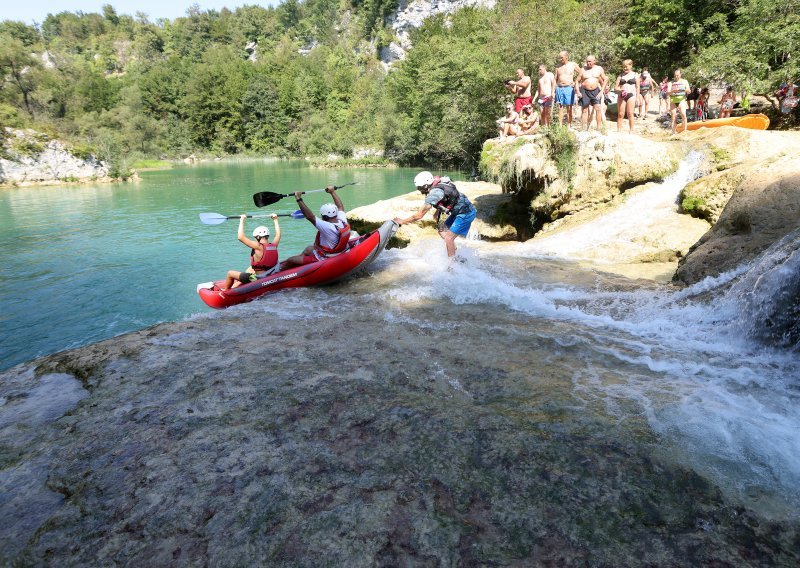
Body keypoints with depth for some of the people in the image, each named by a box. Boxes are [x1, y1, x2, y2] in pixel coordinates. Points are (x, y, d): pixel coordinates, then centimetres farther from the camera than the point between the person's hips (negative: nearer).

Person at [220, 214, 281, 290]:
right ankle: (233, 288, 38)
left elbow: (241, 237, -23)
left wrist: (242, 221, -14)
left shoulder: (258, 246, -22)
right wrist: (275, 220, 28)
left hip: (256, 278, -7)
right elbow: (278, 234, 17)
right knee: (251, 268, 35)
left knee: (230, 273, 11)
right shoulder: (274, 245, -3)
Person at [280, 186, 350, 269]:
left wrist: (299, 199, -28)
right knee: (308, 249, 32)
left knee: (290, 260, 5)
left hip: (322, 260, -9)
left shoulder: (327, 227, -33)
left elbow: (309, 216, -34)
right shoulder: (343, 222, -10)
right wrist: (333, 192, 21)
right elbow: (340, 207, 10)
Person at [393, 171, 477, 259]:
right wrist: (437, 212, 7)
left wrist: (402, 221, -11)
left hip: (466, 213, -9)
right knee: (442, 232, 15)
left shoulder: (434, 193, -24)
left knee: (448, 238, -8)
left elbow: (419, 215, -21)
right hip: (458, 211, 9)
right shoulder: (437, 186, 2)